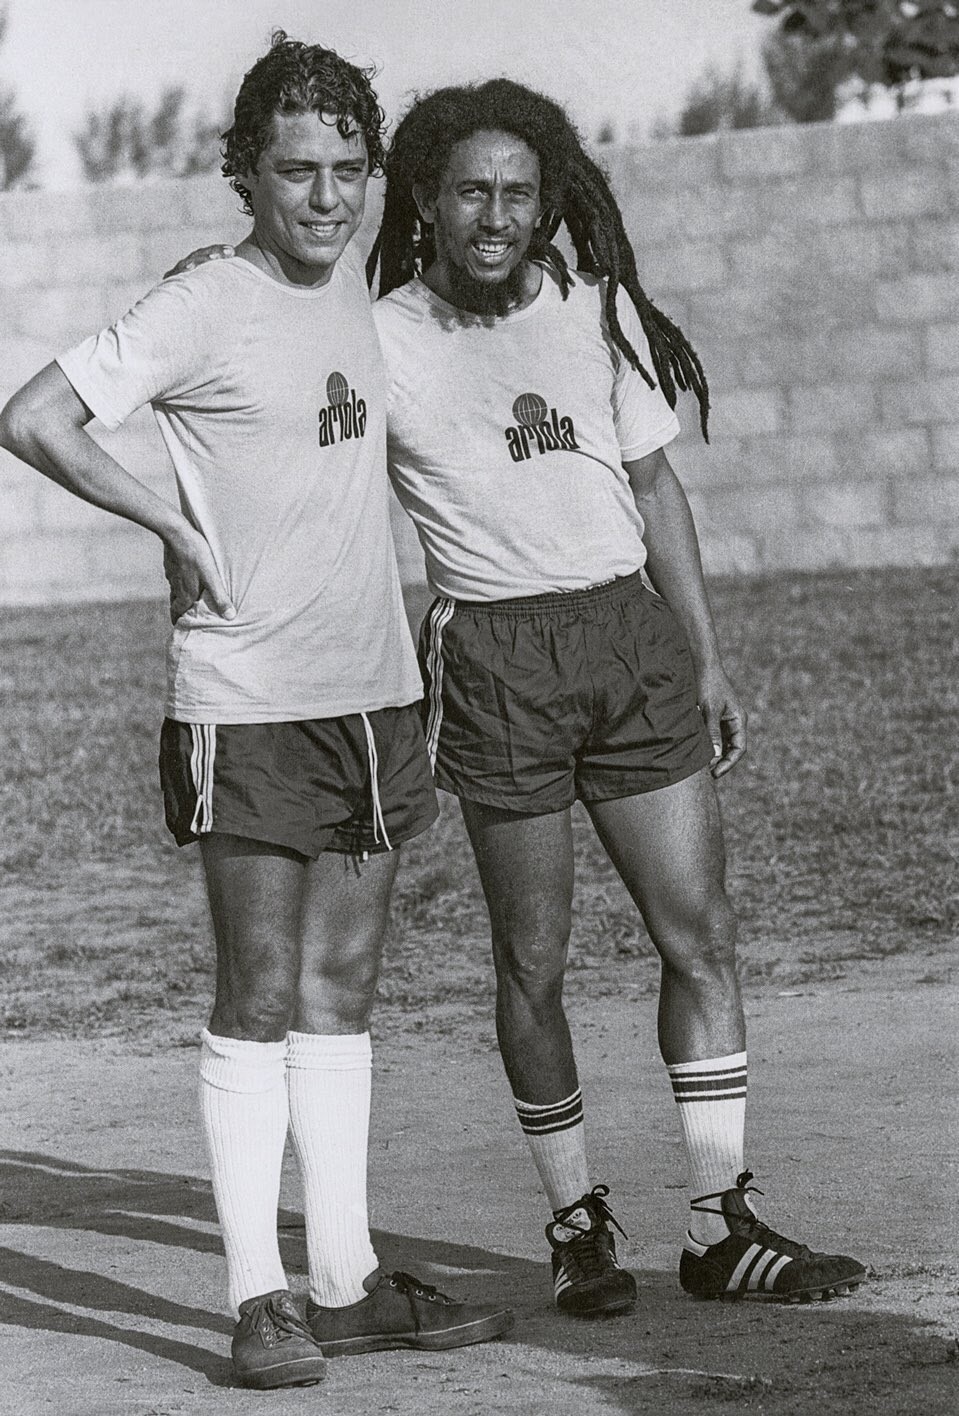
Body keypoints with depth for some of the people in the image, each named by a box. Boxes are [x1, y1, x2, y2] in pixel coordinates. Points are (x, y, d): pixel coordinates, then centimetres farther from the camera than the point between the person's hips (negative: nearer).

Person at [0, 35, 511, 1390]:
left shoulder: (362, 290, 10)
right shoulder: (203, 309, -10)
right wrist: (174, 527, -11)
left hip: (375, 687, 7)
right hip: (250, 704, -6)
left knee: (340, 996, 10)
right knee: (259, 1003, -3)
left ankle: (349, 1282, 15)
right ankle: (259, 1296, 1)